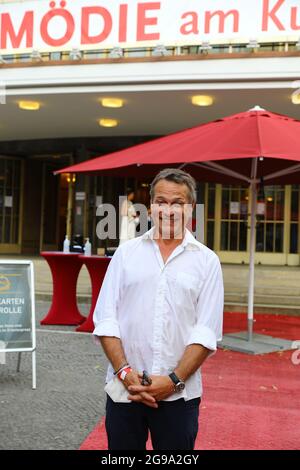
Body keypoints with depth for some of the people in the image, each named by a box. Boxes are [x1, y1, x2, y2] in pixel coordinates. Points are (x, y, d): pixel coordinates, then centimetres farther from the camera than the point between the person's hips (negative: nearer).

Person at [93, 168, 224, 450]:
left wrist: (174, 380, -12)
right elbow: (105, 318, 2)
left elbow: (207, 331, -3)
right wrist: (125, 372, -9)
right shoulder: (126, 253, 6)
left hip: (179, 395, -1)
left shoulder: (207, 261, 3)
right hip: (123, 389, 1)